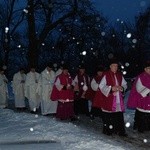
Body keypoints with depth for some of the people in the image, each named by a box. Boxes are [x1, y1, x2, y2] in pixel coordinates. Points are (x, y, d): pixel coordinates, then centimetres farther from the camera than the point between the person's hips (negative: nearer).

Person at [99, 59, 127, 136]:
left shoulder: (120, 75, 11)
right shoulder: (106, 75, -5)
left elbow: (125, 84, 17)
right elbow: (101, 86, -7)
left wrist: (122, 88, -5)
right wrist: (111, 88, -17)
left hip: (118, 98, 5)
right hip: (109, 98, -5)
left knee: (119, 115, 4)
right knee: (108, 115, -1)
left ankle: (120, 130, 11)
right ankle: (107, 130, 13)